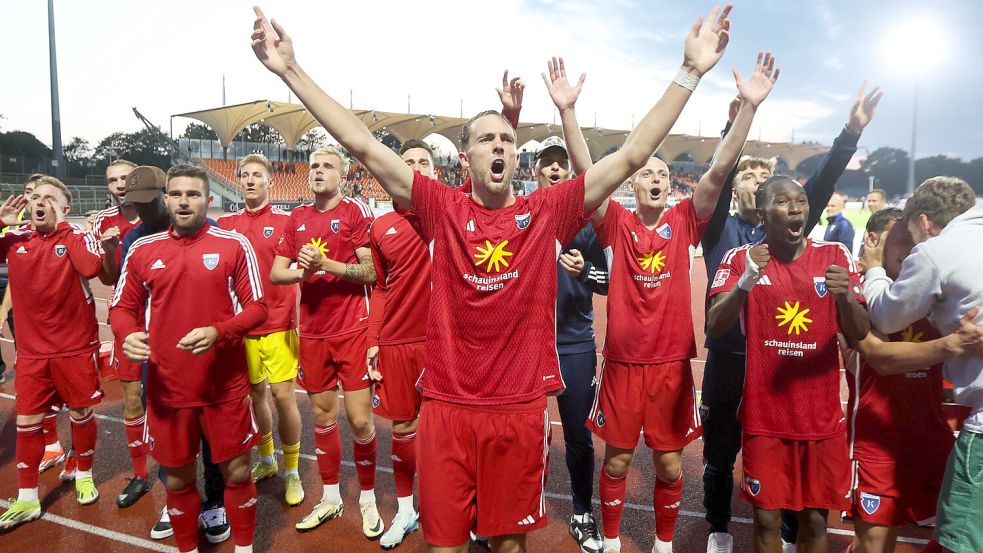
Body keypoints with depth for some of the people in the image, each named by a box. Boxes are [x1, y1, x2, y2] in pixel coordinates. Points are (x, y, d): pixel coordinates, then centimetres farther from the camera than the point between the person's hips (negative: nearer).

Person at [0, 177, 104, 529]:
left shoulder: (78, 236, -10)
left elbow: (91, 267, -29)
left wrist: (61, 227, -20)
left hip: (75, 348, -3)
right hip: (31, 351, 4)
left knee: (80, 414, 11)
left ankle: (84, 475, 34)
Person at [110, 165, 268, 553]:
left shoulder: (234, 245, -4)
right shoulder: (142, 250, 3)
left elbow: (256, 307, -4)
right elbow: (123, 308, 10)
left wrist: (218, 332, -22)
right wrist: (128, 336, -12)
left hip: (226, 386, -2)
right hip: (166, 387, 2)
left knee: (236, 471, 10)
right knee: (177, 478, 15)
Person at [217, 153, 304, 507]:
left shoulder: (285, 222, -3)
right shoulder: (226, 225, 7)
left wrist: (298, 324, -8)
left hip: (278, 326, -3)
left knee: (283, 396, -3)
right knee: (255, 394, 13)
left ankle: (292, 472, 14)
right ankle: (266, 460, 33)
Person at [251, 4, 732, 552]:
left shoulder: (547, 212, -2)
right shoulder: (442, 209, -3)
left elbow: (632, 155, -5)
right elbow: (365, 146, -6)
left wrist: (690, 72, -8)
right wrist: (292, 69, -9)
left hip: (521, 408, 0)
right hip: (447, 406, 0)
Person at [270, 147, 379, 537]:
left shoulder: (355, 210, -5)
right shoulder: (298, 217, 10)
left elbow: (371, 272, -11)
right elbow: (276, 273, 9)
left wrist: (326, 264, -22)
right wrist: (301, 271, -11)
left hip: (352, 330, -5)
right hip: (312, 333, 5)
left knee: (360, 420, -3)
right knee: (322, 417, 13)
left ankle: (368, 500, 18)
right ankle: (330, 498, 29)